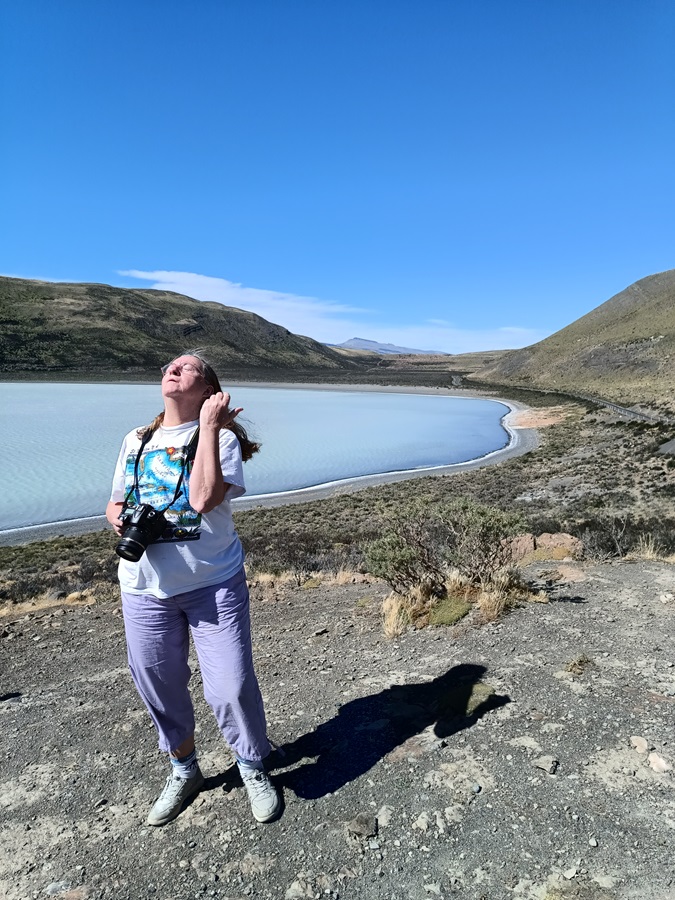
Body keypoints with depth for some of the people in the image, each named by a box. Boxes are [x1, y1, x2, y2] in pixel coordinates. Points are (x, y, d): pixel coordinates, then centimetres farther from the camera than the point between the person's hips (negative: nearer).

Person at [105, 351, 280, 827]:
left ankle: (254, 769, 31)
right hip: (145, 588, 5)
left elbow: (203, 499, -24)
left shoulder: (221, 437, -7)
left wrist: (209, 425, -21)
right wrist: (117, 516, -7)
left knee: (232, 686, 0)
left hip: (213, 583, -4)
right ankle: (183, 771, 43)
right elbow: (116, 503, 17)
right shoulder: (135, 441, 9)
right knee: (159, 686, 16)